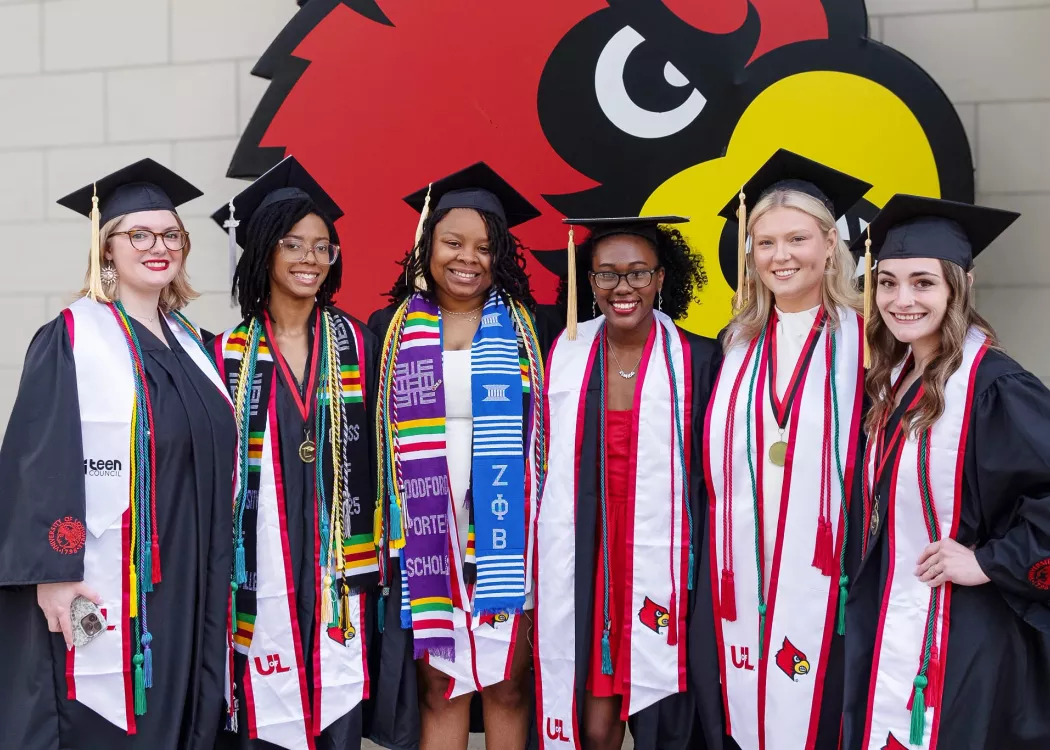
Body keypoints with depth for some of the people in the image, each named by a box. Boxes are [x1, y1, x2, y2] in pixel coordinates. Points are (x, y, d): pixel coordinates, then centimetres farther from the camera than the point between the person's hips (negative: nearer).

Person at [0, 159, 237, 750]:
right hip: (104, 587, -6)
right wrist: (54, 573, -19)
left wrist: (214, 578, 15)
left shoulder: (189, 343, 13)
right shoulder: (72, 338, -7)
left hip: (185, 582, 6)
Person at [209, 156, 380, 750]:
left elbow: (373, 456, 4)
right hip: (258, 571, 0)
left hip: (337, 565, 1)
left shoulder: (357, 344, 5)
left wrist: (372, 565, -1)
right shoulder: (230, 352, 3)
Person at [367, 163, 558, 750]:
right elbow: (369, 439, 8)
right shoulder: (391, 330, 6)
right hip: (426, 539, 1)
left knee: (509, 685, 5)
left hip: (510, 538, 0)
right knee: (439, 688, 4)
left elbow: (554, 435, 4)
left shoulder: (532, 329, 4)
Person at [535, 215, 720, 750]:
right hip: (581, 565, 2)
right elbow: (546, 466, 7)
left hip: (662, 564, -1)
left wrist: (703, 577, -2)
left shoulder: (697, 362, -6)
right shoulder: (565, 355, 1)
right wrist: (538, 572, 8)